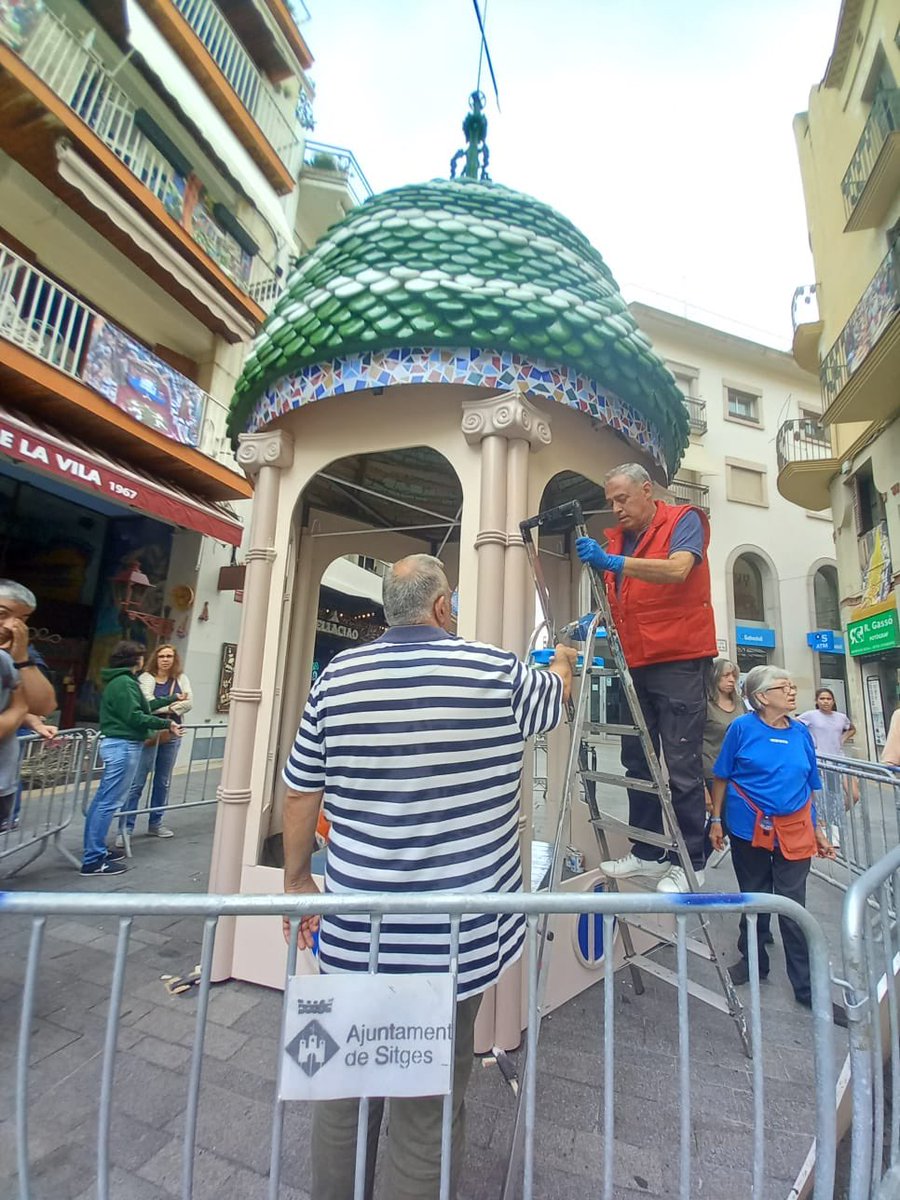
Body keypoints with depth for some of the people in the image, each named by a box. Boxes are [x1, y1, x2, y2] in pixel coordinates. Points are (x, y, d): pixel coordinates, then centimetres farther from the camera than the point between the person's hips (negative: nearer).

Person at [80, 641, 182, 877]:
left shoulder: (118, 681, 15)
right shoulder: (125, 683, -17)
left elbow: (142, 707, 19)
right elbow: (135, 717, -23)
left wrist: (171, 699, 27)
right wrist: (167, 723, -17)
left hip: (115, 743, 11)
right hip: (124, 746, -11)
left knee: (103, 798, 16)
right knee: (109, 801, -5)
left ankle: (95, 850, 26)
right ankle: (93, 860, 2)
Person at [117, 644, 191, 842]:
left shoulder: (181, 679, 7)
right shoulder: (146, 678, -4)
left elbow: (188, 703, -4)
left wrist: (164, 707, -15)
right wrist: (174, 702, -12)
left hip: (171, 735, 5)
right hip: (149, 734, -4)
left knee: (163, 782, 14)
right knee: (136, 783, -2)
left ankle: (155, 824, 26)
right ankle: (124, 829, 6)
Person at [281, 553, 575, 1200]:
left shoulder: (337, 675, -4)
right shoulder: (497, 672, -11)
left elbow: (301, 792, 3)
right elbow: (557, 692, 11)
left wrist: (298, 880, 18)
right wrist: (562, 660, 34)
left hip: (354, 934, 3)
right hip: (455, 938, -2)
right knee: (431, 1107, 18)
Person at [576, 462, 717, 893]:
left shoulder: (683, 520, -2)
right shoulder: (616, 540, 15)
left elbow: (678, 570, -23)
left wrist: (612, 562, -32)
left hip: (678, 662, -7)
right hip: (634, 664, 7)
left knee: (681, 768, -1)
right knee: (637, 763, 11)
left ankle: (689, 862, 14)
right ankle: (647, 854, 23)